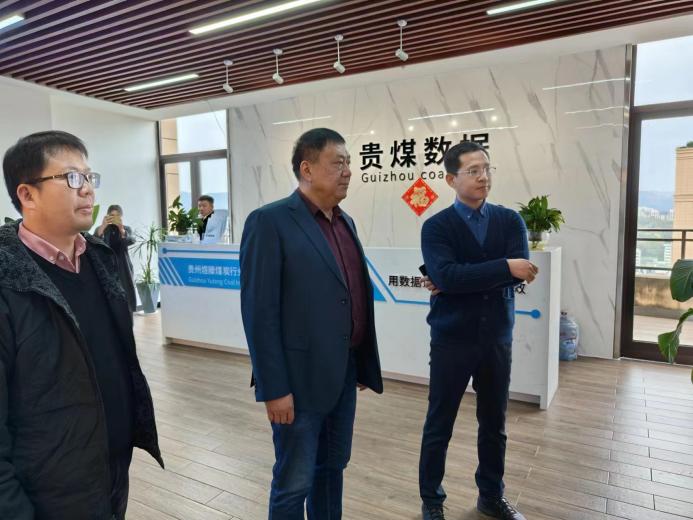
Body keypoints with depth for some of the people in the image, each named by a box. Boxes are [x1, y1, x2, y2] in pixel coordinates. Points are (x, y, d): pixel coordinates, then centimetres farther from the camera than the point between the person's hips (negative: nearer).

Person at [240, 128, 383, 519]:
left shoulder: (346, 222, 9)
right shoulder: (270, 221, -13)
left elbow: (355, 298, 11)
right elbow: (259, 311, -16)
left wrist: (364, 364, 12)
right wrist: (274, 388, -16)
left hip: (344, 373, 7)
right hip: (301, 378, -6)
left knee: (333, 468, 22)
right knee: (294, 484, 11)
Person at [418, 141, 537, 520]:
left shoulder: (511, 220, 3)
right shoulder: (436, 226, -7)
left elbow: (521, 272, -13)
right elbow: (446, 276, -23)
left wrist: (465, 280, -18)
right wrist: (504, 268, -22)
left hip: (498, 339, 3)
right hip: (452, 340, -3)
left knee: (494, 424, 18)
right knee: (439, 425, 10)